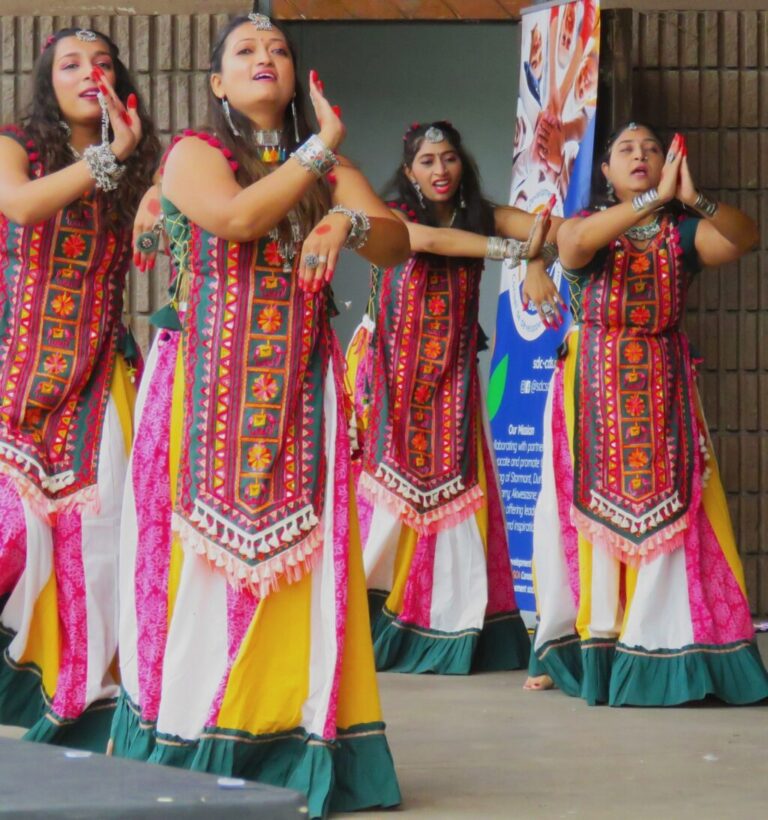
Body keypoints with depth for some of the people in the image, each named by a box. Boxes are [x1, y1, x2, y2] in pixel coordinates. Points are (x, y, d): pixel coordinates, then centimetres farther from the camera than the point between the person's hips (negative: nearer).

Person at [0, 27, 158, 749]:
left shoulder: (137, 167, 11)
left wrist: (135, 158, -12)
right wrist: (106, 157, -22)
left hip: (96, 378, 3)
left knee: (92, 525, -4)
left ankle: (87, 697, 5)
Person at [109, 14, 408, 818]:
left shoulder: (329, 170, 17)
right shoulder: (195, 152, 4)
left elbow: (398, 243, 3)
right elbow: (237, 218, -16)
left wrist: (350, 224, -19)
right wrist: (318, 150, -8)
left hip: (298, 389, 4)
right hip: (209, 384, -4)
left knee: (298, 553, -3)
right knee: (203, 550, -7)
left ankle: (289, 732, -2)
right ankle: (189, 745, -4)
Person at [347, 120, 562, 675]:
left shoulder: (482, 216, 5)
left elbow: (556, 227, -11)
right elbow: (424, 239, -24)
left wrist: (536, 260, -34)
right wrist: (515, 249, -31)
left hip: (452, 381, 3)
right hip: (393, 376, -3)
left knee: (454, 493, -2)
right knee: (385, 490, -8)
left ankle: (453, 624, 1)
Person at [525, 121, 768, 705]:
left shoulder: (683, 232, 6)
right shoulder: (587, 226, 3)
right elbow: (573, 242, -22)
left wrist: (695, 200, -30)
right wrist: (653, 200, -32)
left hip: (664, 393, 1)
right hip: (593, 392, -1)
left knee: (667, 517, -6)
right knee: (587, 515, -2)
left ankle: (664, 650, -3)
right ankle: (576, 650, 5)